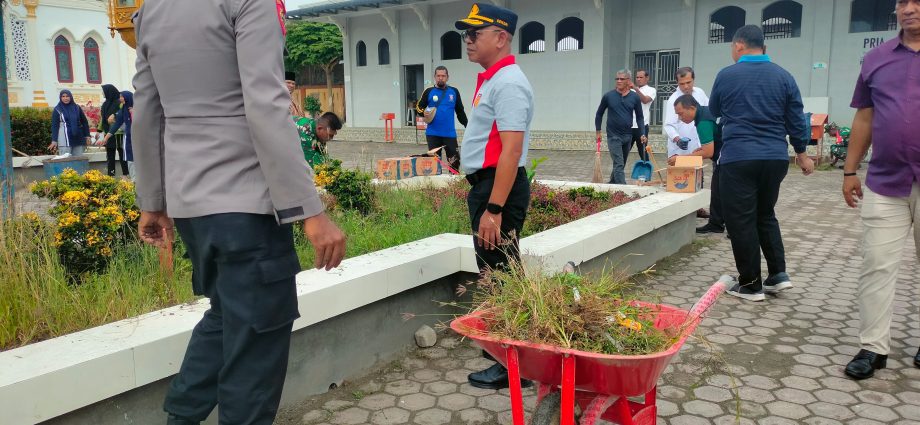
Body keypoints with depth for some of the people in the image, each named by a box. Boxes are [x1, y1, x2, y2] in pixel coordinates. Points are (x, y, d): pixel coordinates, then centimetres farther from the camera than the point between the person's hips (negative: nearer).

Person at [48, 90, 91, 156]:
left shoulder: (77, 108, 8)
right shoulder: (57, 110, 1)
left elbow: (84, 122, 12)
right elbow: (54, 126, -2)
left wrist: (87, 135, 6)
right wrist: (54, 140, -9)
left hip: (78, 138, 3)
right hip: (64, 140, -3)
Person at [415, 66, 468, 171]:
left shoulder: (454, 92, 6)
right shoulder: (429, 92, 3)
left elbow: (460, 111, 12)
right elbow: (418, 107, 7)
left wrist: (467, 126, 9)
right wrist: (423, 112, -15)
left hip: (449, 133, 1)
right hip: (433, 133, 0)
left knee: (454, 161, 2)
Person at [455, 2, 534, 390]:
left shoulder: (508, 83, -17)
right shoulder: (491, 80, 14)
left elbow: (511, 150, -24)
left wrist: (493, 209, -28)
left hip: (499, 188, -10)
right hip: (485, 185, 10)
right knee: (493, 274, 19)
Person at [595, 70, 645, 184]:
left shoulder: (635, 97, 1)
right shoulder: (608, 96, -4)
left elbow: (640, 117, 6)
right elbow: (599, 114, 8)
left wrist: (643, 134, -4)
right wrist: (598, 131, 7)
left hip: (628, 135, 3)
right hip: (613, 136, -3)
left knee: (621, 164, 16)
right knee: (619, 164, -10)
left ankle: (612, 183, 34)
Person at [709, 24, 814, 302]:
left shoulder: (726, 76, -1)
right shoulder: (783, 76, 6)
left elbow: (714, 112, 15)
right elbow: (796, 119, 9)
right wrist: (801, 153, 19)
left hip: (738, 158, -4)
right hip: (775, 158, 5)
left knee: (741, 221, 3)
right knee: (765, 214, 21)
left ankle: (750, 285, 7)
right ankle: (778, 274, 17)